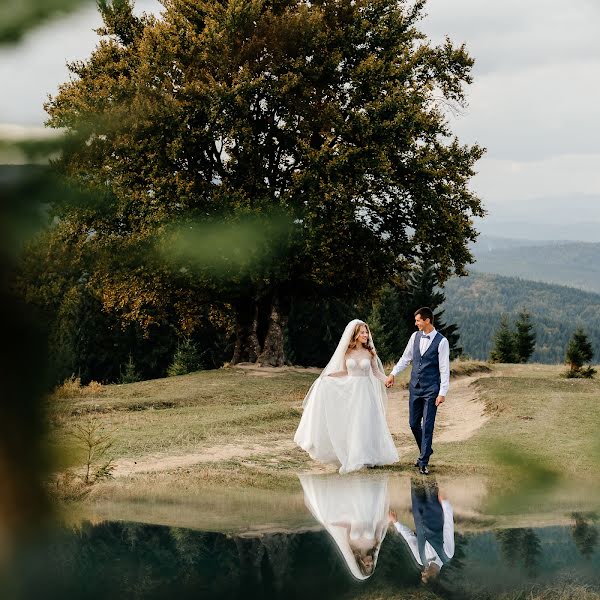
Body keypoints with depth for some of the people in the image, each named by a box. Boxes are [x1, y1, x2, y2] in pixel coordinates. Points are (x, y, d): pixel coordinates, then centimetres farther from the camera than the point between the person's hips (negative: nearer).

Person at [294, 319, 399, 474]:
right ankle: (352, 457, 12)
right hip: (350, 390, 1)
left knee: (366, 424, -2)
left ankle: (367, 457, 9)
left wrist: (387, 380, -14)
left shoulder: (369, 353, 0)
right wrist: (327, 376, 4)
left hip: (365, 391, -1)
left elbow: (376, 372, 2)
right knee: (350, 425, 3)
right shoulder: (347, 352, 3)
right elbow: (344, 371, 12)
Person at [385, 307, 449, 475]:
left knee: (427, 425, -5)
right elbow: (406, 358, 18)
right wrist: (393, 373, 12)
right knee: (413, 423, 11)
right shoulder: (415, 336, 5)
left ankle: (423, 462, 1)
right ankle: (425, 451, 33)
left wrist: (442, 392, -14)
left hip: (431, 390, -5)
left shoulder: (441, 341, -10)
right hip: (415, 387, 5)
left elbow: (444, 369, -11)